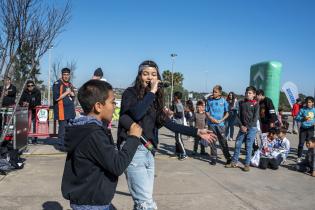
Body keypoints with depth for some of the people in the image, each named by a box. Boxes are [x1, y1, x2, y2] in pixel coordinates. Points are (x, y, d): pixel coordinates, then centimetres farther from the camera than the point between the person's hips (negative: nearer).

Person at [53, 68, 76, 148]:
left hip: (70, 110, 8)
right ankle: (62, 145, 3)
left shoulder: (70, 84, 16)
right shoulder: (57, 84, -8)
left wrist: (72, 93, 2)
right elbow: (56, 98, -16)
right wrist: (66, 93, -12)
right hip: (62, 110, -8)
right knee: (63, 128, -6)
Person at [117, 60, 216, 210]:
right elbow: (136, 113, -24)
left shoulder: (155, 100, 15)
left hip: (149, 151, 7)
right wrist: (151, 92, -14)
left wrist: (197, 132, 6)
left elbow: (169, 124, 11)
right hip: (133, 149, -7)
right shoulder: (130, 93, -4)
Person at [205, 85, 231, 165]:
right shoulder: (209, 100, 5)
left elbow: (227, 113, 4)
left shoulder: (223, 101, 1)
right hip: (211, 124, 2)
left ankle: (228, 158, 9)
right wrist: (210, 118, -8)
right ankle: (214, 158, 15)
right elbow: (207, 111, 10)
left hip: (220, 124, -2)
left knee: (223, 142, -1)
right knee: (212, 142, 6)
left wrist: (221, 120, -10)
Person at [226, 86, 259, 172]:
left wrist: (247, 127, -12)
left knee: (249, 146, -1)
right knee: (237, 144, 4)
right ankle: (234, 162, 14)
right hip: (242, 127, 4)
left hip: (251, 128, -4)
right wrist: (241, 125, -6)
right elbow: (239, 115, 8)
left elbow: (255, 117, -6)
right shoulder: (241, 103, 9)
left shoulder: (255, 104, -1)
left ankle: (247, 164, 8)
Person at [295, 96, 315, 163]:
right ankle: (299, 157, 10)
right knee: (301, 143, 0)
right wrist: (303, 118, -20)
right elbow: (297, 118, -4)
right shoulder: (302, 109, -5)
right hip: (303, 128, -1)